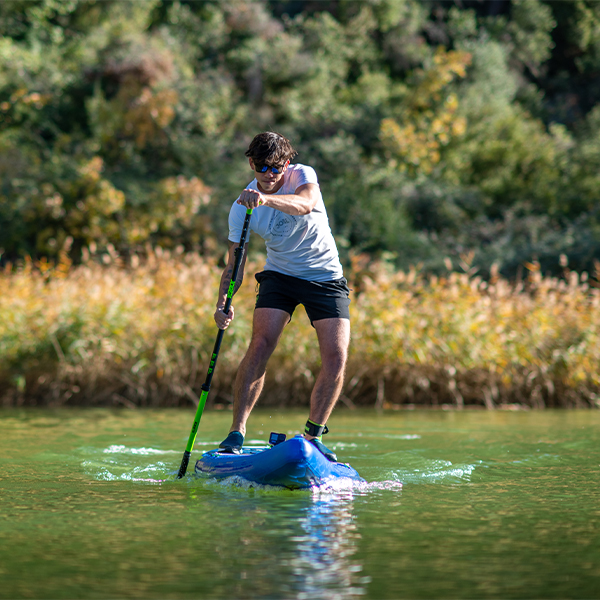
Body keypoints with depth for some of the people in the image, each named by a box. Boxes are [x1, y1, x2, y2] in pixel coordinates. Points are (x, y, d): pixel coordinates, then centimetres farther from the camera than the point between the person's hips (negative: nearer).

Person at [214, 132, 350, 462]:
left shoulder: (303, 175, -16)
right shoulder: (242, 207, -11)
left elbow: (305, 203, -41)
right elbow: (234, 265, -10)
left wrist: (265, 199, -59)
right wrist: (223, 303, -29)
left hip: (326, 277, 0)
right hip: (280, 275, 1)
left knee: (336, 359, -12)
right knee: (260, 345, -21)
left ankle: (313, 435, 5)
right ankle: (236, 432, -17)